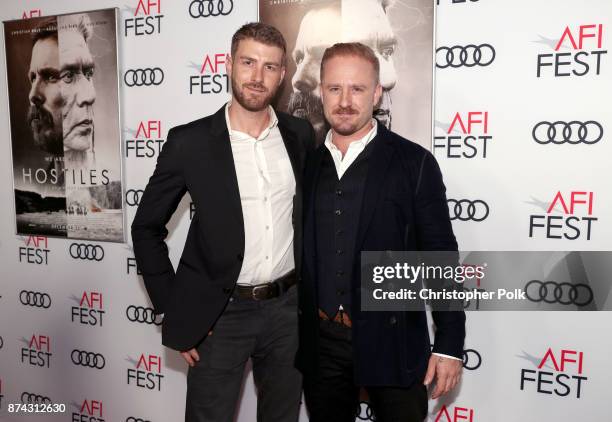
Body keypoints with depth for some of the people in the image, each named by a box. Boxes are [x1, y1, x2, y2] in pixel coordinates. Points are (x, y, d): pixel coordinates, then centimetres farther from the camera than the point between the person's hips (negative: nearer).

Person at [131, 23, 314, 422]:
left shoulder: (300, 134, 0)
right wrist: (172, 309, -4)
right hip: (220, 313, -3)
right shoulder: (190, 141, -9)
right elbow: (146, 228, -2)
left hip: (288, 306, 3)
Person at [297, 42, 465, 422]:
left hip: (392, 342, -3)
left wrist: (449, 345, -8)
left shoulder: (414, 163, -7)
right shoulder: (307, 165, 4)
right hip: (320, 343, 4)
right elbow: (301, 256, 9)